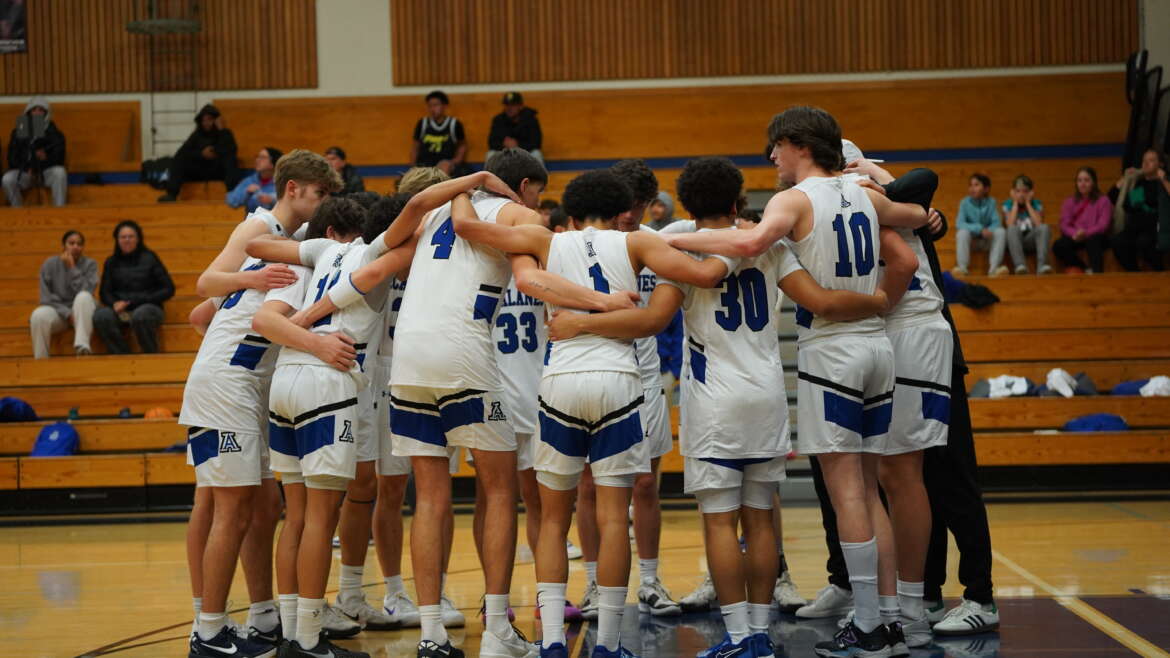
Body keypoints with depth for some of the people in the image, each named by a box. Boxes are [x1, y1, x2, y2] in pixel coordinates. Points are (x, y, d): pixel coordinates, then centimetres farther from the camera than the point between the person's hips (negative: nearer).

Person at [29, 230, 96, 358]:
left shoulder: (90, 264, -2)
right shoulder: (50, 264, 0)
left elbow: (85, 292, -17)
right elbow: (46, 297, -6)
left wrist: (72, 268, -17)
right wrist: (67, 314, -19)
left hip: (82, 312, -1)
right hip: (58, 310, 1)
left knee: (83, 297, -35)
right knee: (38, 315, -33)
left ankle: (82, 346, -46)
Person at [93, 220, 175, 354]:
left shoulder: (149, 258, 8)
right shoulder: (111, 263, 17)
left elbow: (169, 289, 3)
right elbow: (105, 293, 14)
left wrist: (139, 301, -8)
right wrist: (115, 304, -10)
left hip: (148, 308, -3)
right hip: (121, 311, 3)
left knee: (140, 315, -40)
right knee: (100, 316, -32)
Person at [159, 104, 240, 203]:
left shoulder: (225, 134, 6)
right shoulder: (197, 135, 13)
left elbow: (230, 151, -16)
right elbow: (182, 152, -1)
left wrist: (221, 130, -16)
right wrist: (201, 154, -15)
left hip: (218, 172, -2)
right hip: (199, 172, 2)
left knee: (230, 157, -32)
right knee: (179, 159, -22)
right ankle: (172, 194, -36)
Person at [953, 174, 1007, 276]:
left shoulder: (991, 202, -4)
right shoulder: (965, 202, -8)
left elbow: (996, 223, -9)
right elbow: (959, 224, -17)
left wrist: (988, 231, -32)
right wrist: (980, 229, -30)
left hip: (987, 241, 1)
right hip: (971, 240, -1)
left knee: (1001, 231, -26)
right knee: (963, 232, -31)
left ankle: (993, 268, -36)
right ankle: (962, 268, -40)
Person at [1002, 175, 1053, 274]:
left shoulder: (1036, 203, 7)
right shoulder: (1008, 204, 5)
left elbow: (1039, 224, -12)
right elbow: (1010, 225, -13)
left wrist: (1027, 203, -5)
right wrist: (1015, 204, -5)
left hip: (1031, 240, 1)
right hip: (1014, 242, -1)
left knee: (1045, 227, -29)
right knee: (1013, 229, -34)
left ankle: (1042, 265, -43)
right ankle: (1020, 265, -50)